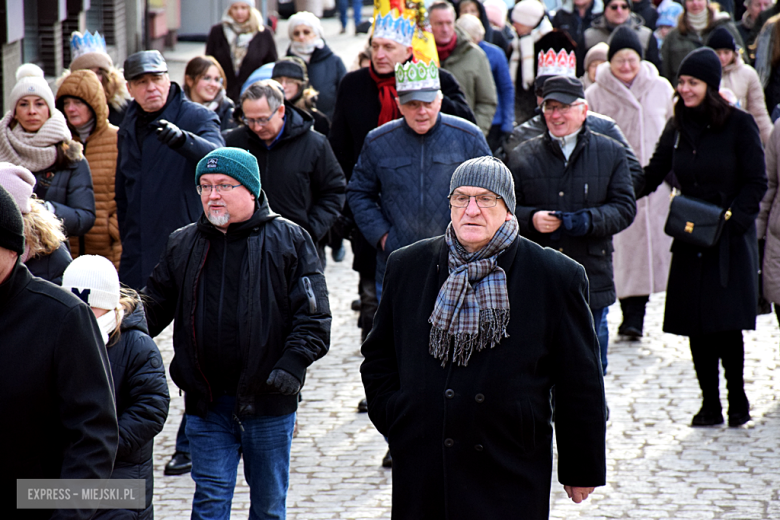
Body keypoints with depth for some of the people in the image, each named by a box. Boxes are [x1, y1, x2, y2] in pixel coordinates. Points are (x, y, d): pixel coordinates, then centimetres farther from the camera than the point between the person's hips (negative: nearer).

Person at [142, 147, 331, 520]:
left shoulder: (289, 241, -2)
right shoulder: (182, 245, 9)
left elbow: (314, 315, -5)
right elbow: (154, 306, 14)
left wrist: (292, 363, -18)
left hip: (269, 403, -2)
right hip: (207, 405, 2)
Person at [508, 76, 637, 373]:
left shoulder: (610, 153, 8)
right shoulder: (523, 157, 8)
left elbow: (624, 207, 2)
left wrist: (589, 220, -17)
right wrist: (531, 219, -15)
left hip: (592, 281, 0)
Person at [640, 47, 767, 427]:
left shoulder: (738, 125, -5)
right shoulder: (677, 129, 9)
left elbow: (756, 182, -5)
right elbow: (651, 176, 10)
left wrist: (730, 220, -17)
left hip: (731, 240, -4)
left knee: (727, 322, -10)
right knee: (695, 325, 3)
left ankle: (737, 400, 6)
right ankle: (709, 405, 12)